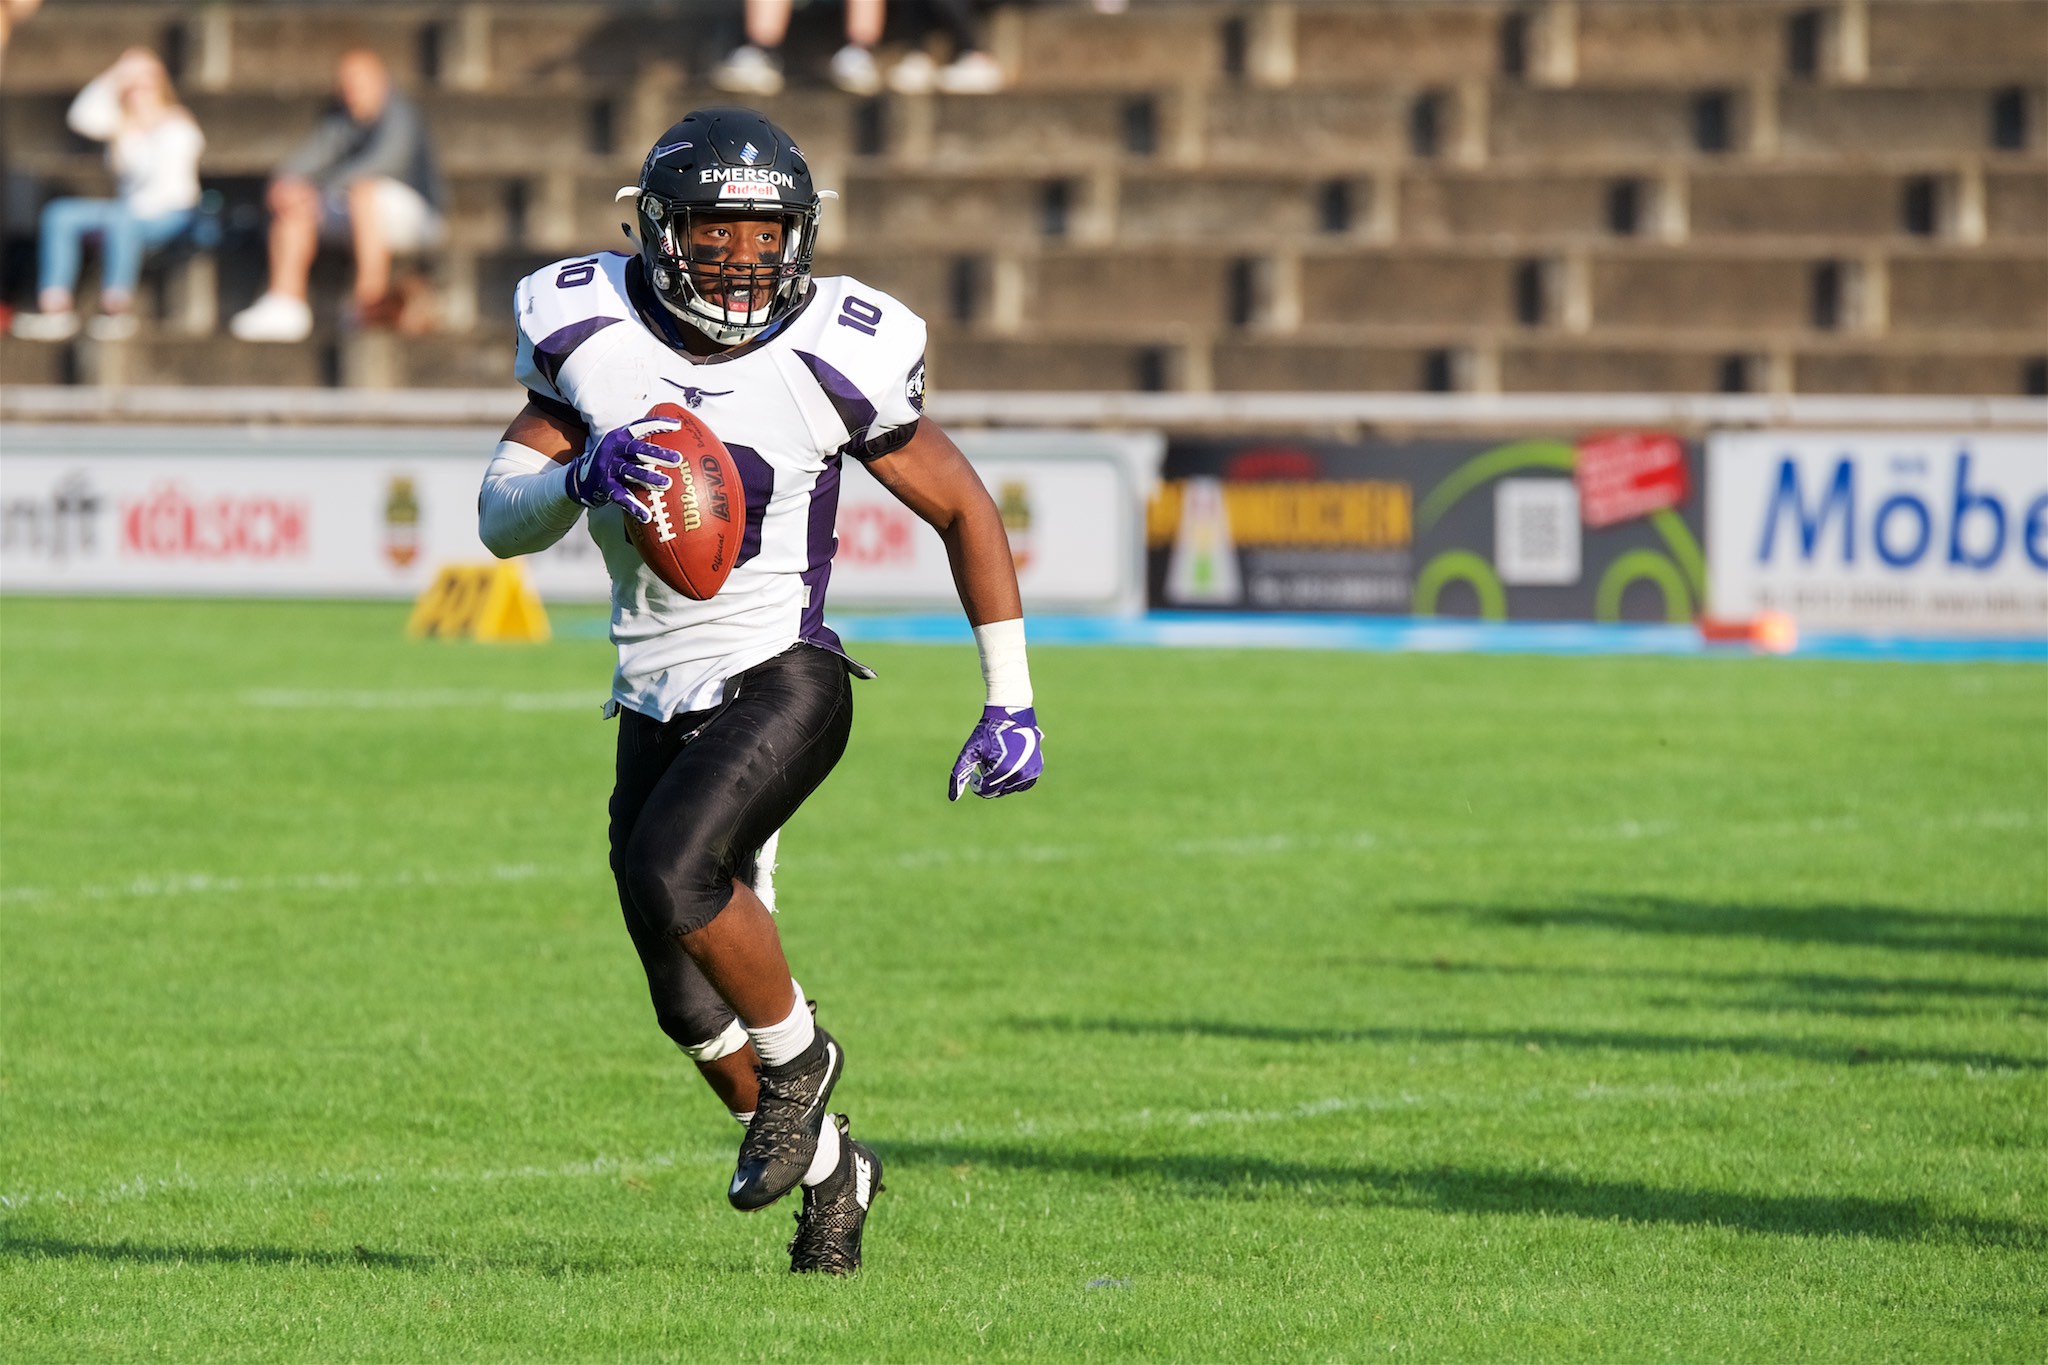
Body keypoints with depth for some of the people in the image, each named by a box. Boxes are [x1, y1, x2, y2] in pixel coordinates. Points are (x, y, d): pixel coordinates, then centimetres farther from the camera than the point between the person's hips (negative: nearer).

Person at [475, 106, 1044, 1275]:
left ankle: (797, 1054, -1)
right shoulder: (592, 337, -4)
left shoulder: (834, 357, -10)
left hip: (782, 682, -4)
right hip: (658, 702, 4)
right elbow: (500, 520, -4)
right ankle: (829, 1167, 33)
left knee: (673, 874, -29)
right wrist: (580, 478, -27)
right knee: (692, 1005, 7)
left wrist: (1012, 703, 0)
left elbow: (964, 510, 2)